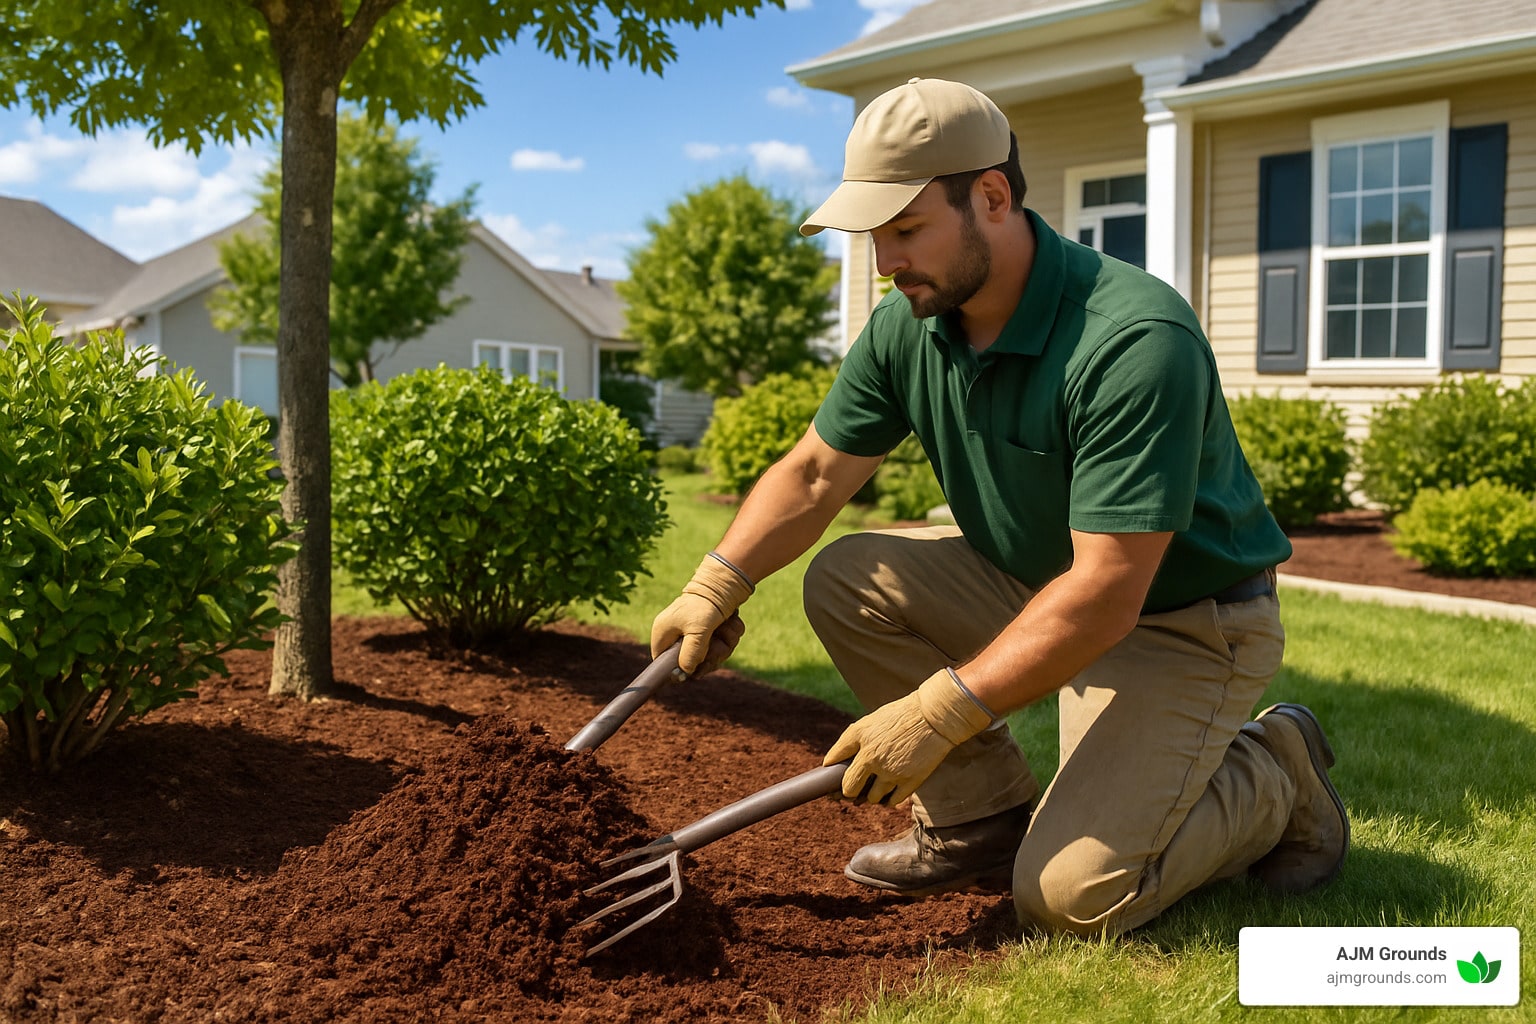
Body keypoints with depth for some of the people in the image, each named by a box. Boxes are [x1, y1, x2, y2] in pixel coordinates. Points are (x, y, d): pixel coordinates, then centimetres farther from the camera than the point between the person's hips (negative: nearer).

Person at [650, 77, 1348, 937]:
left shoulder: (1136, 342, -31)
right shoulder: (908, 325, -7)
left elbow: (1106, 593, -32)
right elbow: (817, 472, 1)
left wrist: (943, 711, -33)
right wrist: (716, 584, -13)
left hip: (1183, 622, -7)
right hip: (1035, 583, 7)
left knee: (1074, 893, -20)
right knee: (845, 578, -9)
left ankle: (1275, 781, 9)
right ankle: (986, 816, 4)